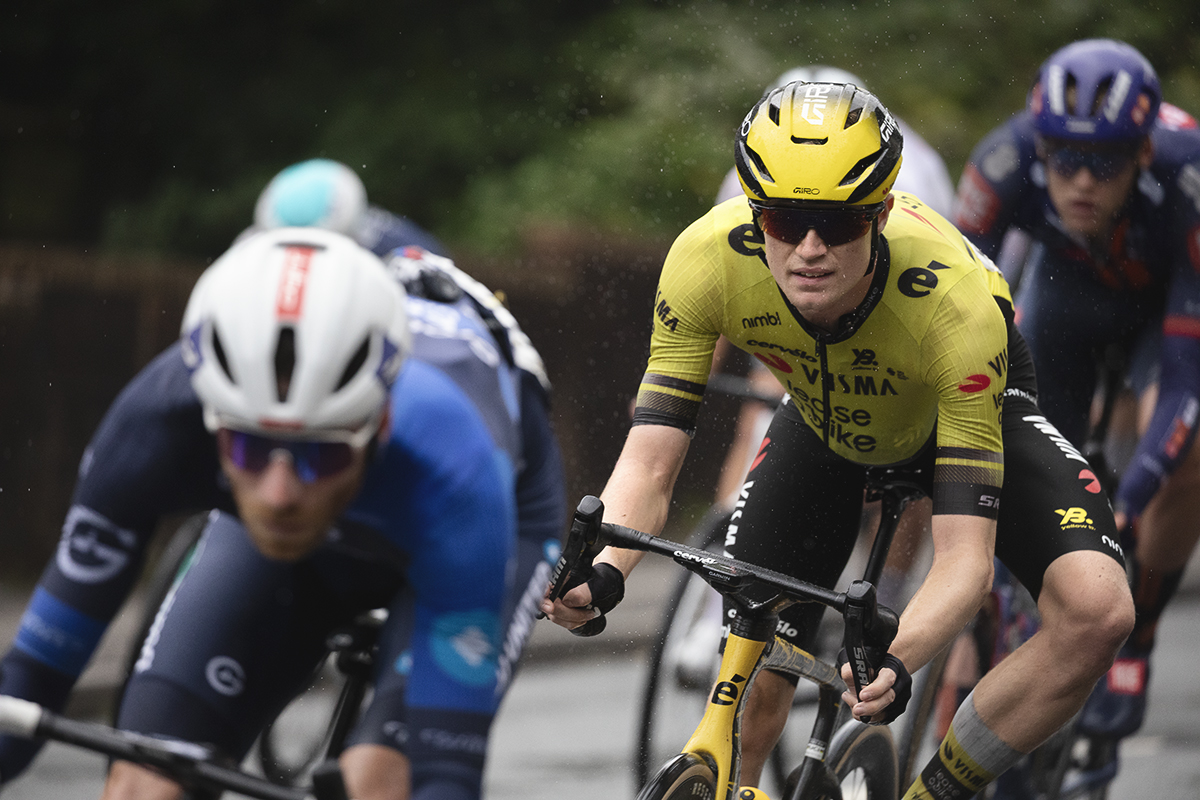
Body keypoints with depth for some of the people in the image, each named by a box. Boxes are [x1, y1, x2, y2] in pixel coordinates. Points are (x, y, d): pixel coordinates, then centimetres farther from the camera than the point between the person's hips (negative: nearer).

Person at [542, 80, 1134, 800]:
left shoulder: (958, 306, -41)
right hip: (824, 417, 2)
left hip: (963, 408, -2)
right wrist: (602, 574, -52)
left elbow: (965, 559, -41)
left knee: (1099, 612, -26)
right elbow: (650, 463, -32)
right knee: (756, 683, -7)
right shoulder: (709, 259, -35)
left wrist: (895, 665, -60)